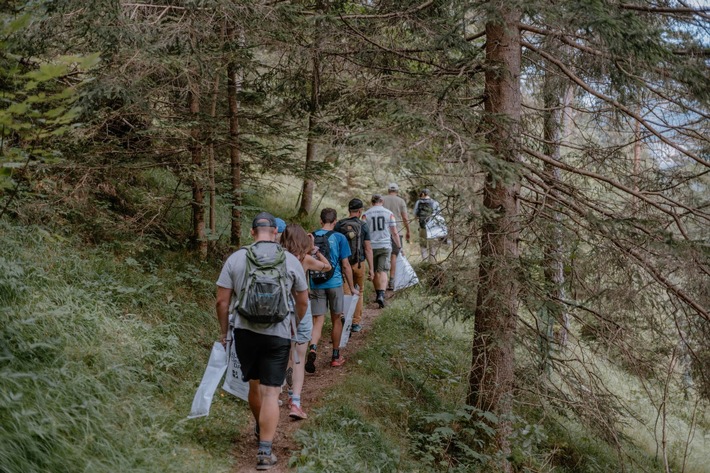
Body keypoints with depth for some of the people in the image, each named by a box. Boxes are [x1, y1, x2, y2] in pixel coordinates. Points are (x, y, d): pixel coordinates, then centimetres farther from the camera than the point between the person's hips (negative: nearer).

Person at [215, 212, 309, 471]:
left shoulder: (236, 258, -1)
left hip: (245, 331, 2)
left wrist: (224, 331, 12)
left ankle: (260, 430, 41)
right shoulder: (290, 260, -1)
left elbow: (222, 301, -1)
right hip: (278, 334, -2)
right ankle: (265, 451, -5)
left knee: (254, 385, 21)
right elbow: (303, 302, 7)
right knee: (271, 392, 0)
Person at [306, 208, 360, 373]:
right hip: (334, 283, -1)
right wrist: (352, 288, 6)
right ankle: (336, 356, 25)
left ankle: (312, 349, -27)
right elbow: (345, 265, -3)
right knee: (336, 319, 14)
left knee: (318, 321, 1)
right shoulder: (339, 238, -4)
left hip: (316, 284, 2)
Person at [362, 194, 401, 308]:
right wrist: (399, 246, 12)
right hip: (385, 246, -1)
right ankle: (381, 295, -23)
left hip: (371, 246, 1)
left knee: (374, 272, 15)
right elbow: (394, 233, 2)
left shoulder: (366, 215, 1)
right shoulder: (389, 214, 3)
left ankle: (378, 294, 26)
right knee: (383, 271, -6)